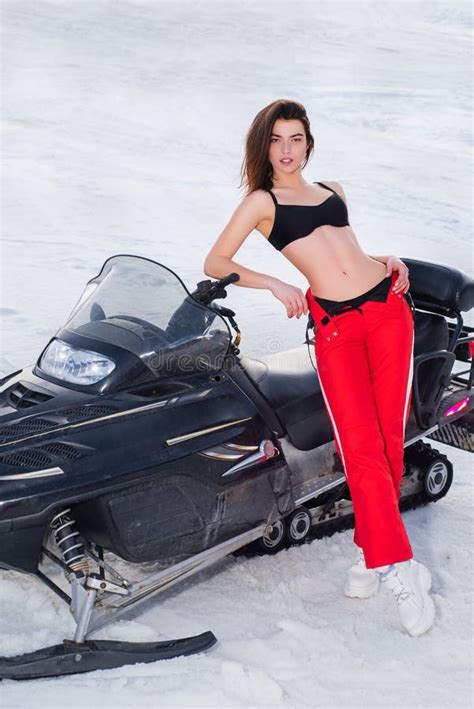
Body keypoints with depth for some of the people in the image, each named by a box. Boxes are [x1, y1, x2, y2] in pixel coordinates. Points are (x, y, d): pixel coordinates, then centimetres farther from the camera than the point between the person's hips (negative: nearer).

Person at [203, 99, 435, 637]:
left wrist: (388, 262, 14)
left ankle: (369, 550, 10)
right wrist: (273, 283, -9)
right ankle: (399, 566, -9)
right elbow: (215, 262, 3)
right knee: (360, 446, -14)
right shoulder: (261, 200, 9)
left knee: (388, 436, -1)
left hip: (387, 306, 4)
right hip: (334, 324, -4)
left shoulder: (332, 190, 22)